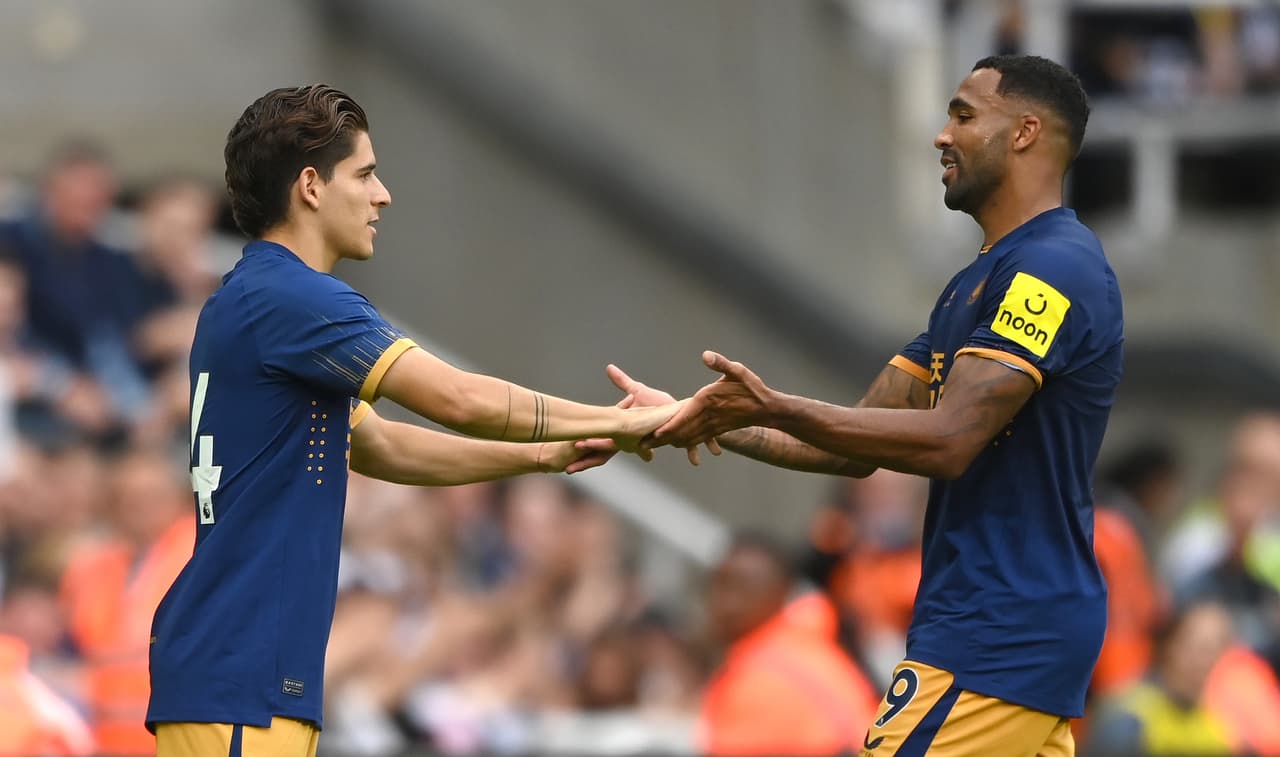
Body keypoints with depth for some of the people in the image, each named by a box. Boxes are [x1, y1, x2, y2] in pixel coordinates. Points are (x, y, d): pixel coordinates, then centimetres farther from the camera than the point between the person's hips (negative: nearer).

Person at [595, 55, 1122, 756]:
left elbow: (947, 441, -22)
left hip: (996, 638, -10)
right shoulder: (976, 284, 20)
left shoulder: (1053, 268, -13)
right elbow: (856, 447, 19)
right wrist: (700, 421, 10)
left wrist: (774, 409, -24)